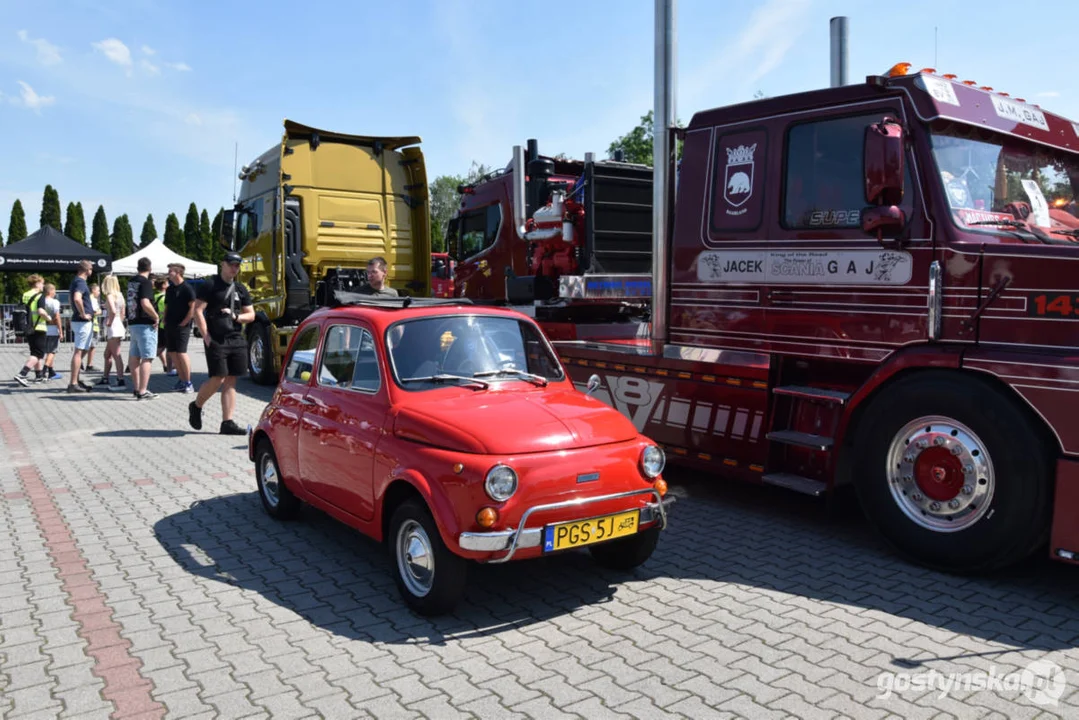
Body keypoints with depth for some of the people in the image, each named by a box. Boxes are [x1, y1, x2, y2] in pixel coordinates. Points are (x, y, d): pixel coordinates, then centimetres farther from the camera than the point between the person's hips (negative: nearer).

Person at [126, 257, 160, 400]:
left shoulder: (131, 282, 12)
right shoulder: (146, 282, -13)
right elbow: (145, 303, -25)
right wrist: (156, 316, -13)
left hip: (133, 323, 9)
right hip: (145, 324, -9)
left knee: (135, 357, 14)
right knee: (147, 358, -7)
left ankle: (136, 388, 22)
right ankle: (142, 392, -9)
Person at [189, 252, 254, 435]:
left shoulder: (241, 289, 16)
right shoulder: (209, 286, -1)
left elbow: (251, 315, 17)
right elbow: (198, 311, -7)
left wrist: (236, 316, -5)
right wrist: (206, 337, -13)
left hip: (236, 340, 5)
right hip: (216, 341, -5)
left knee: (230, 382, 3)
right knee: (218, 379, -10)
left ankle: (227, 423, 5)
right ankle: (196, 406, 17)